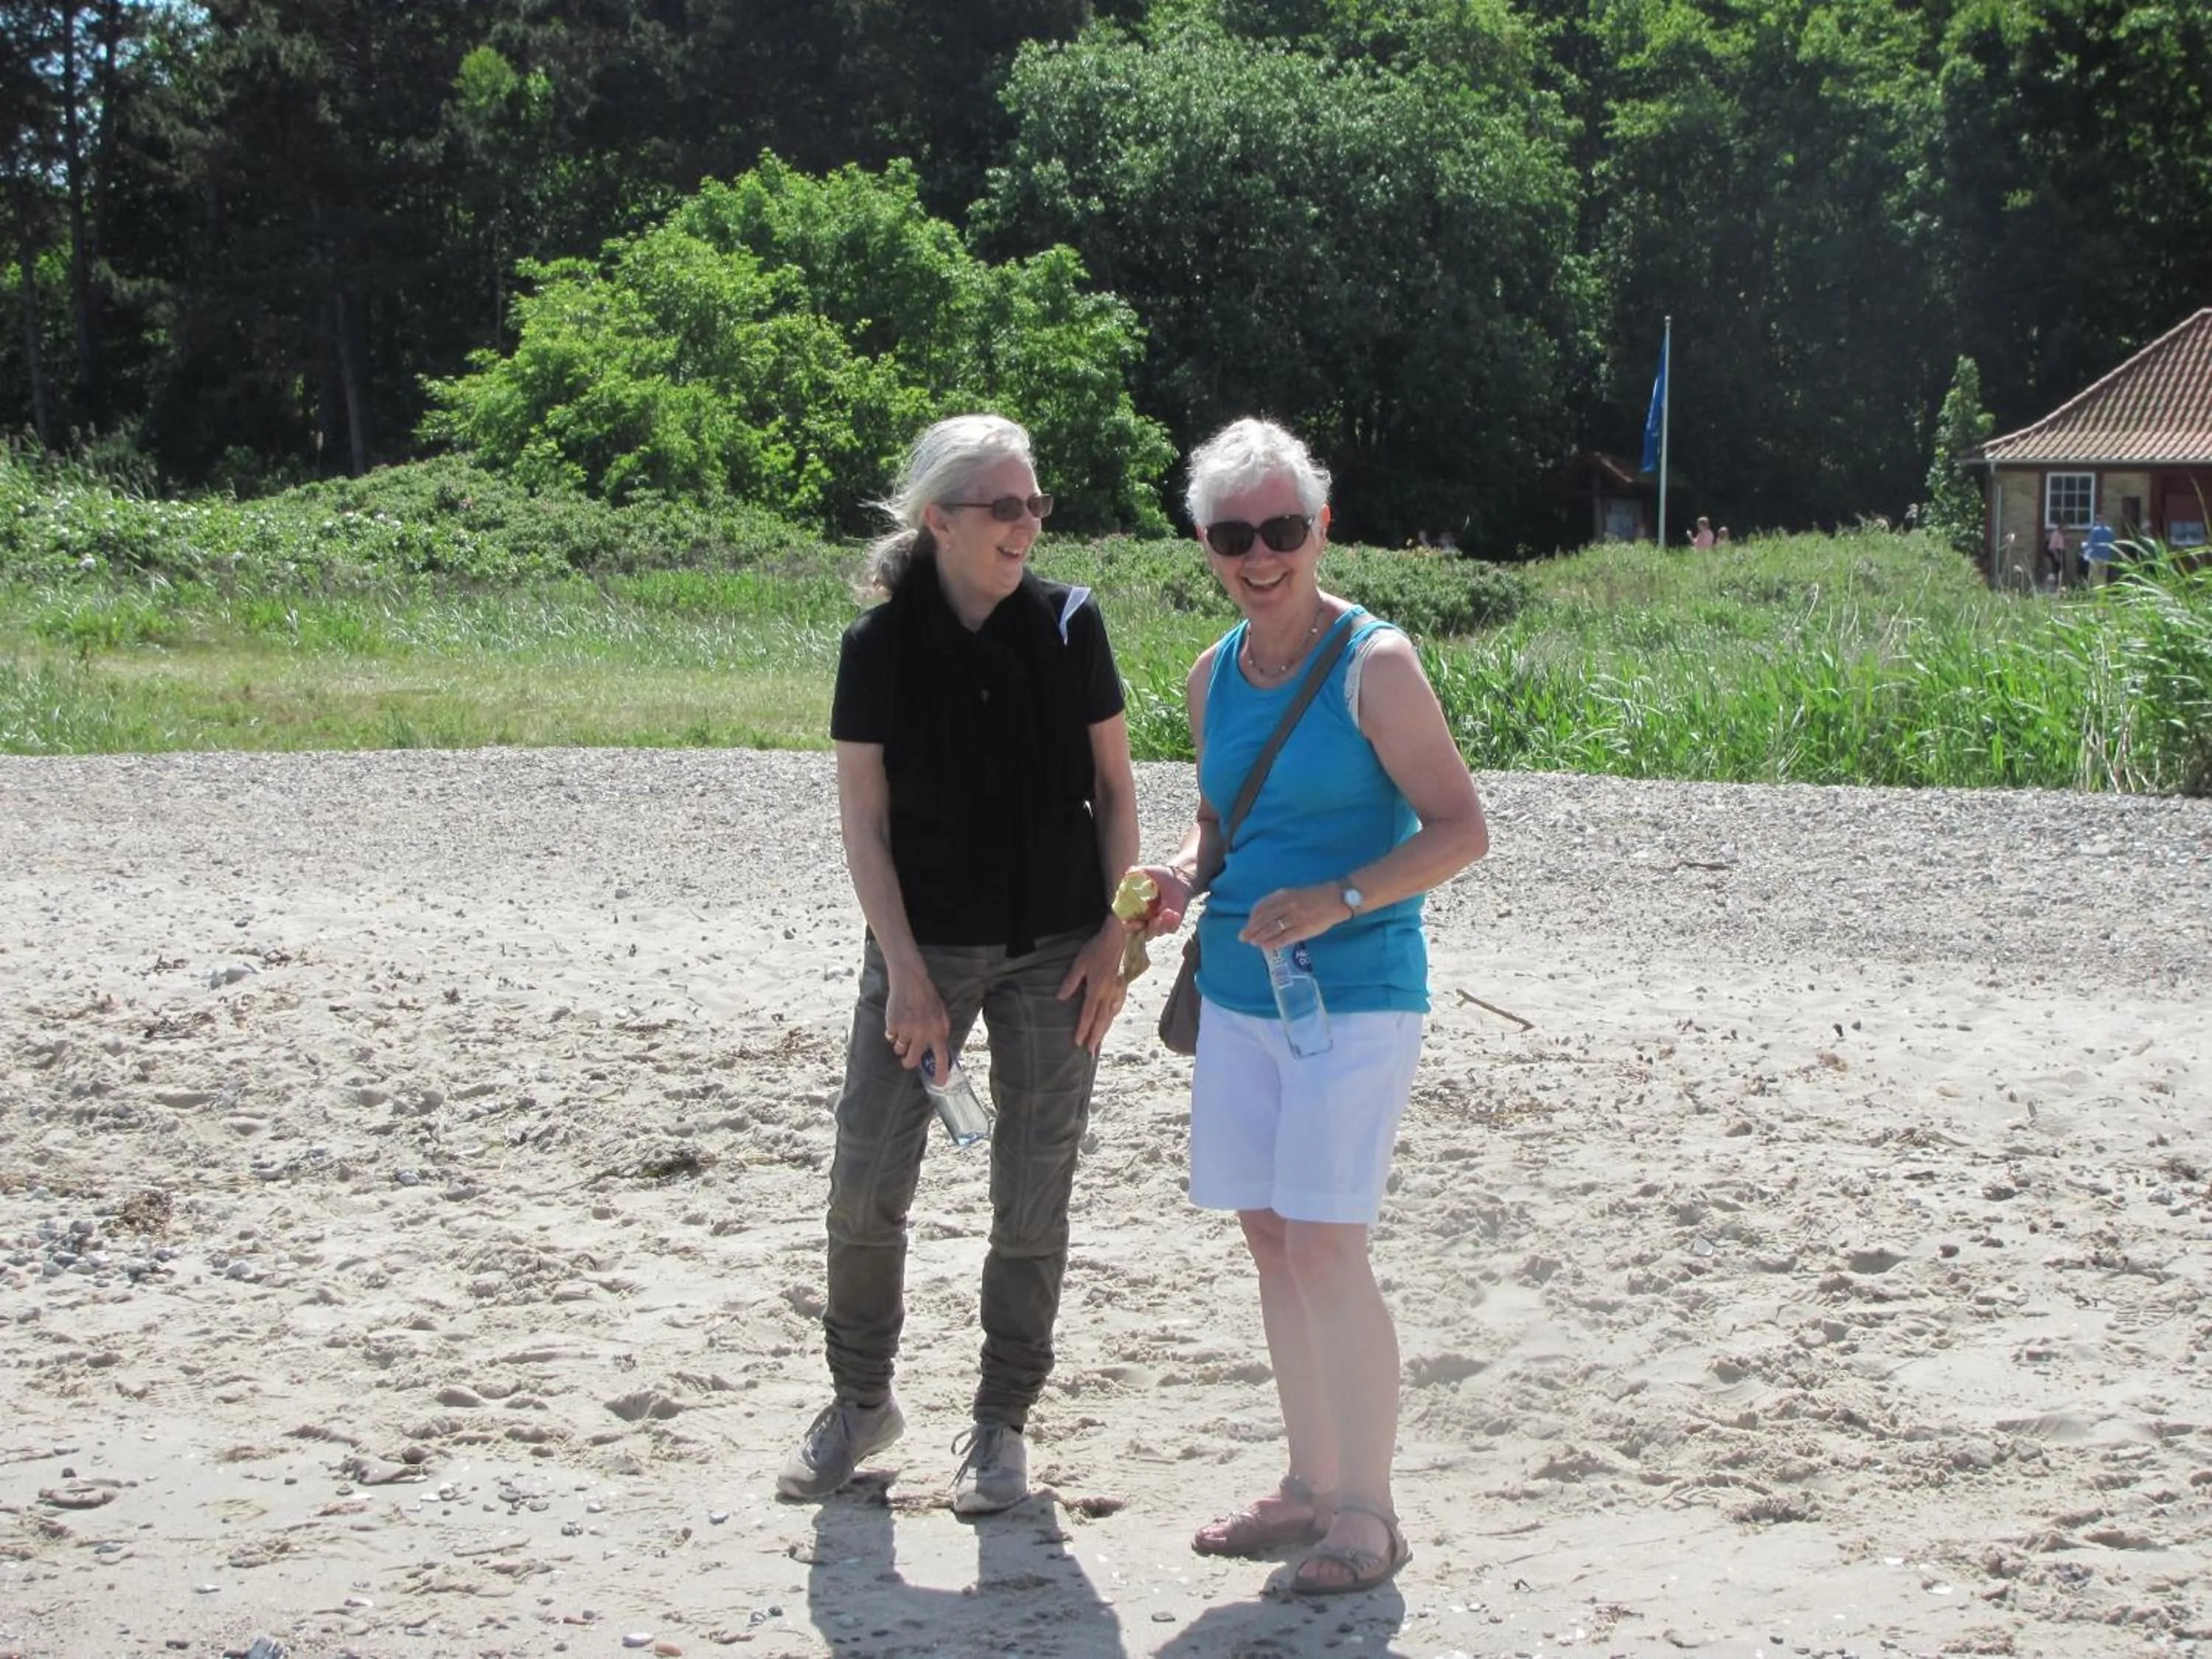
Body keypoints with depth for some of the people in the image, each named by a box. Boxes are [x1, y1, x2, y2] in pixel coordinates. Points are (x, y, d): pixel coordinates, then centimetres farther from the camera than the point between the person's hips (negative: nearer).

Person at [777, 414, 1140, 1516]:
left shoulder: (1068, 625, -3)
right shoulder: (881, 644, -7)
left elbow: (1114, 786, 4)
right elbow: (862, 818, -5)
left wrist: (1116, 936, -3)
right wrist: (905, 970, -11)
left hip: (1054, 949, 1)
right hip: (923, 940, -1)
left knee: (1032, 1197, 4)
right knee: (867, 1183, 0)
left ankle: (1003, 1422, 19)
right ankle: (860, 1400, 22)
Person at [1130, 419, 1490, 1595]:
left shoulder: (1373, 664, -11)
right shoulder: (1213, 676, 9)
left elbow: (1461, 828, -13)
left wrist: (1339, 900, -24)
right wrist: (1183, 879, 0)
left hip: (1356, 994, -7)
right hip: (1237, 991, 7)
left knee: (1325, 1245, -10)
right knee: (1269, 1238, 11)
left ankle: (1369, 1513, 2)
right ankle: (1310, 1484, 23)